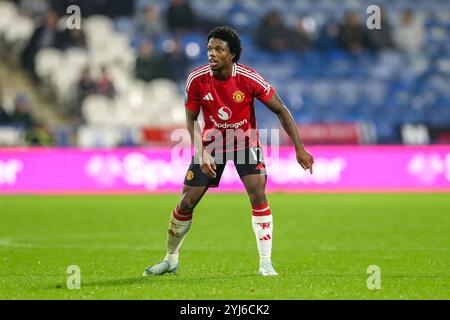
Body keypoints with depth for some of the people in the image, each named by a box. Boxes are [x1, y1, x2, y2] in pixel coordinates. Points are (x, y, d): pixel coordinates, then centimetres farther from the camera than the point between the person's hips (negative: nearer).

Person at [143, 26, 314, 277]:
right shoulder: (197, 79, -17)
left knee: (258, 196, -21)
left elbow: (281, 110, -12)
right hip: (211, 144, 2)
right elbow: (191, 120, -4)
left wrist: (300, 148, -15)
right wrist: (202, 153, -18)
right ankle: (170, 260, 21)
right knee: (186, 203, 0)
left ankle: (266, 263, -11)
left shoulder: (250, 79, -22)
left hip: (246, 142, -1)